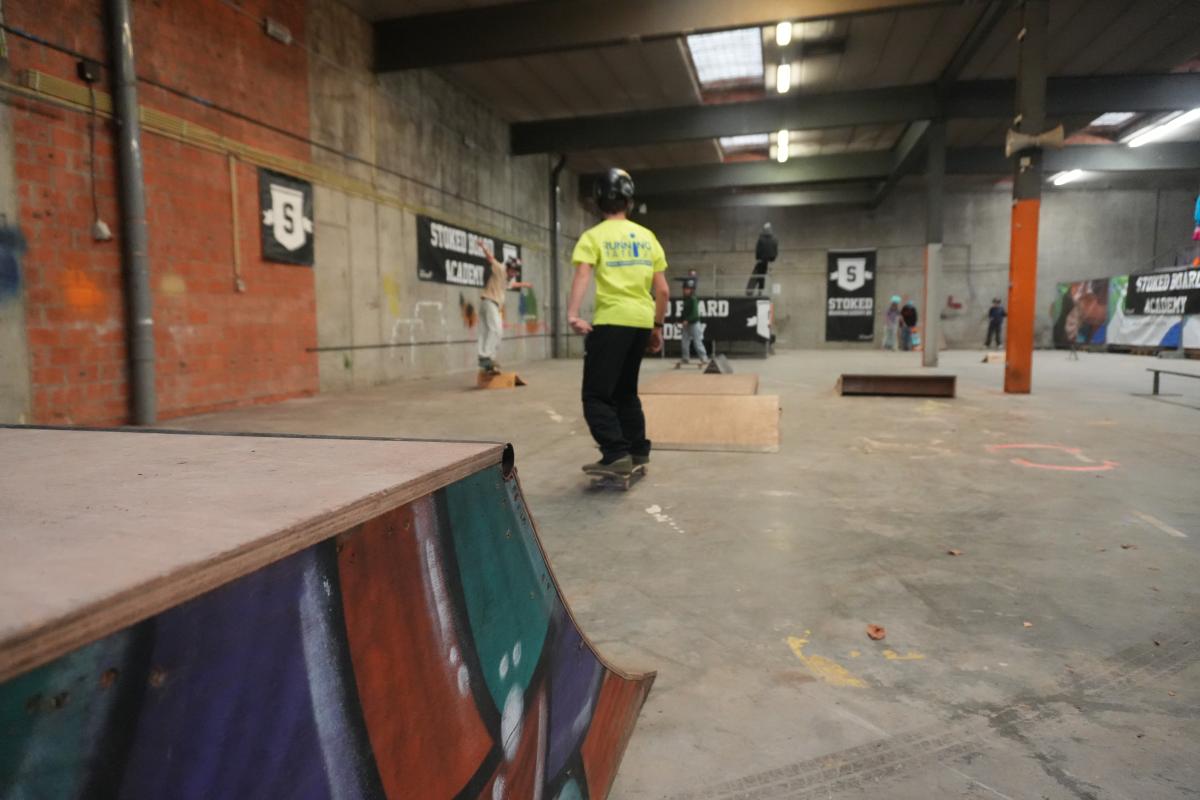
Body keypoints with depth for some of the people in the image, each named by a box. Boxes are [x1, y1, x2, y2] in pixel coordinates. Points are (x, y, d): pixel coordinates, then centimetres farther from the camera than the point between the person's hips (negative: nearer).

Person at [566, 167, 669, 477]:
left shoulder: (593, 236, 1)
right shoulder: (648, 237, 14)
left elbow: (582, 277, -17)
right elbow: (663, 291, 12)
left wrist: (573, 315, -27)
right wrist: (658, 326, 20)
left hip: (611, 321, -6)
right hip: (642, 322, 6)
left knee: (596, 395, 0)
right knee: (625, 390, 20)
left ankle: (616, 455, -11)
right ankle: (638, 451, 23)